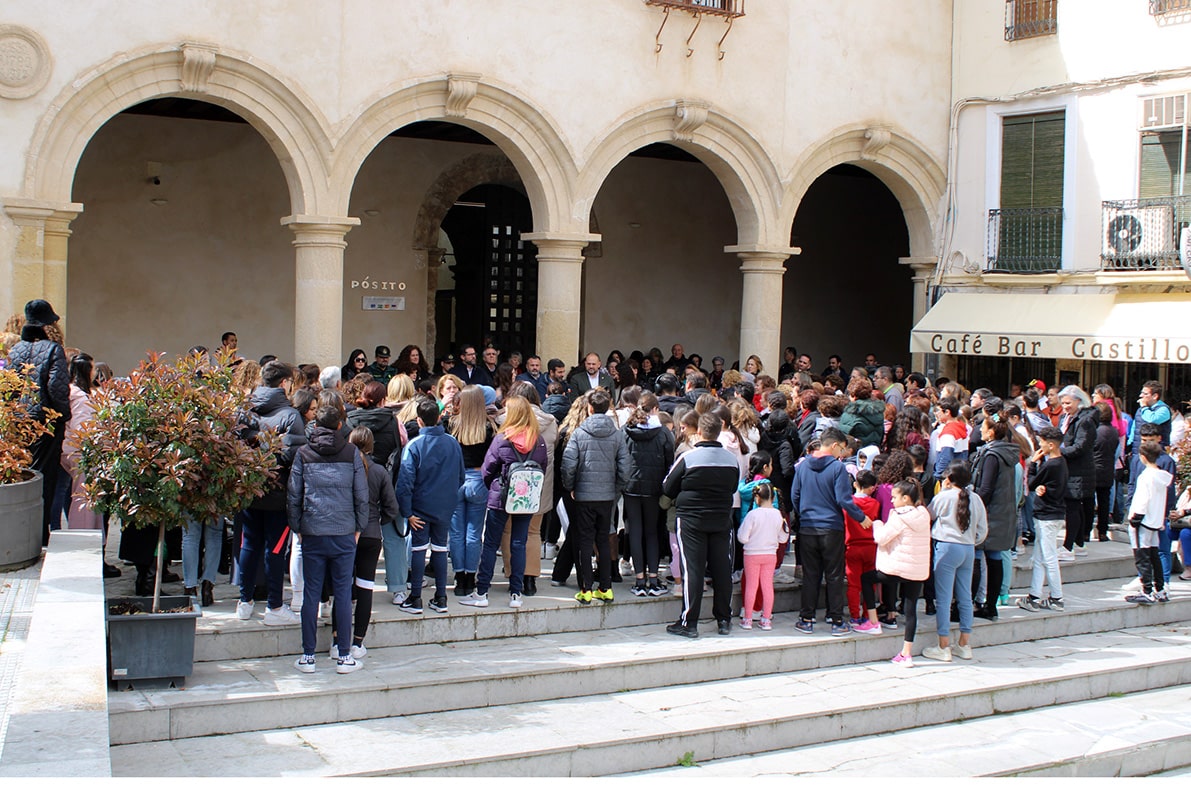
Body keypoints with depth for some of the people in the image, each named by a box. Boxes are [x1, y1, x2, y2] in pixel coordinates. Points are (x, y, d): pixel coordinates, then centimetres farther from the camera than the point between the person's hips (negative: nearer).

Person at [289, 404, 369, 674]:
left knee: (311, 594, 5)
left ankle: (308, 657, 9)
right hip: (344, 533, 0)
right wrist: (359, 527, 10)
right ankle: (344, 657, 8)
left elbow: (293, 495, 3)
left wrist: (297, 527, 12)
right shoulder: (351, 453, 1)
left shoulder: (303, 454, 3)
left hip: (312, 533, 1)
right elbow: (362, 494, 1)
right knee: (343, 593, 4)